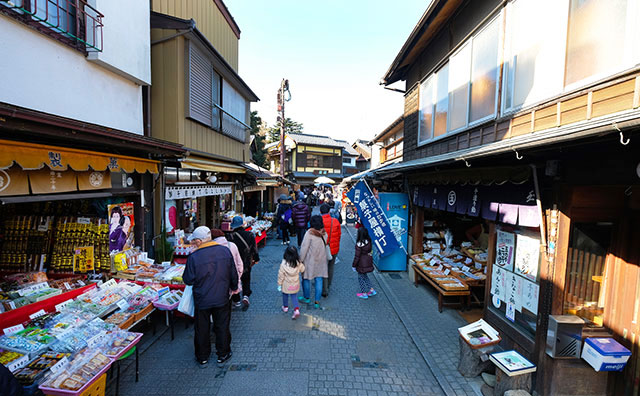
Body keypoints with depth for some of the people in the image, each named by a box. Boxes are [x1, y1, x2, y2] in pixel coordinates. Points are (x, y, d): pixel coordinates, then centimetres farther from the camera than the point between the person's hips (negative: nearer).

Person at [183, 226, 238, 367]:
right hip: (222, 298, 2)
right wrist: (234, 287, 18)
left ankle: (202, 357, 32)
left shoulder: (194, 257, -19)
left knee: (202, 329, 17)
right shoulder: (225, 251, -9)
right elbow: (233, 274, 0)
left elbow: (188, 280, -9)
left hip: (202, 300, -2)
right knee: (222, 327, 17)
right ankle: (223, 354, 31)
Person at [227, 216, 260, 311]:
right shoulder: (250, 235, -8)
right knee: (246, 281, 19)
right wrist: (256, 259, 12)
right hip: (247, 264, 2)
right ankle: (245, 296, 0)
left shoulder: (231, 236, -17)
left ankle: (236, 300, 27)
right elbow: (254, 248, -2)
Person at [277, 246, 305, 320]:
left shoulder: (283, 264, -24)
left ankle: (285, 307, 43)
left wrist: (279, 285, -3)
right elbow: (302, 270, 1)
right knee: (294, 297, 18)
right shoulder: (298, 263, -18)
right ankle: (296, 309, 4)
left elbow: (281, 275, -15)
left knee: (285, 296, 24)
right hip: (295, 285, 2)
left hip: (286, 285, -2)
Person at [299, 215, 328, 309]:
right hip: (321, 260, 4)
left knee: (306, 279, 16)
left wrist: (300, 260, -7)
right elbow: (325, 245, 4)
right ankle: (317, 302, 14)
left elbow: (304, 248, -16)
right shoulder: (324, 233, -4)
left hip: (310, 260, -4)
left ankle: (307, 298, 32)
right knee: (319, 280, 10)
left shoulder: (309, 233, -19)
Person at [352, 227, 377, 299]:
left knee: (361, 277, 12)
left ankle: (364, 293, 22)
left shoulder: (359, 244, -25)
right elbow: (370, 251, 6)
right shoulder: (369, 241, -6)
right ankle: (371, 290, 26)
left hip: (362, 264, -7)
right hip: (369, 262, 7)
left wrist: (354, 265, -8)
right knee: (365, 276, 25)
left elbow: (357, 256, -18)